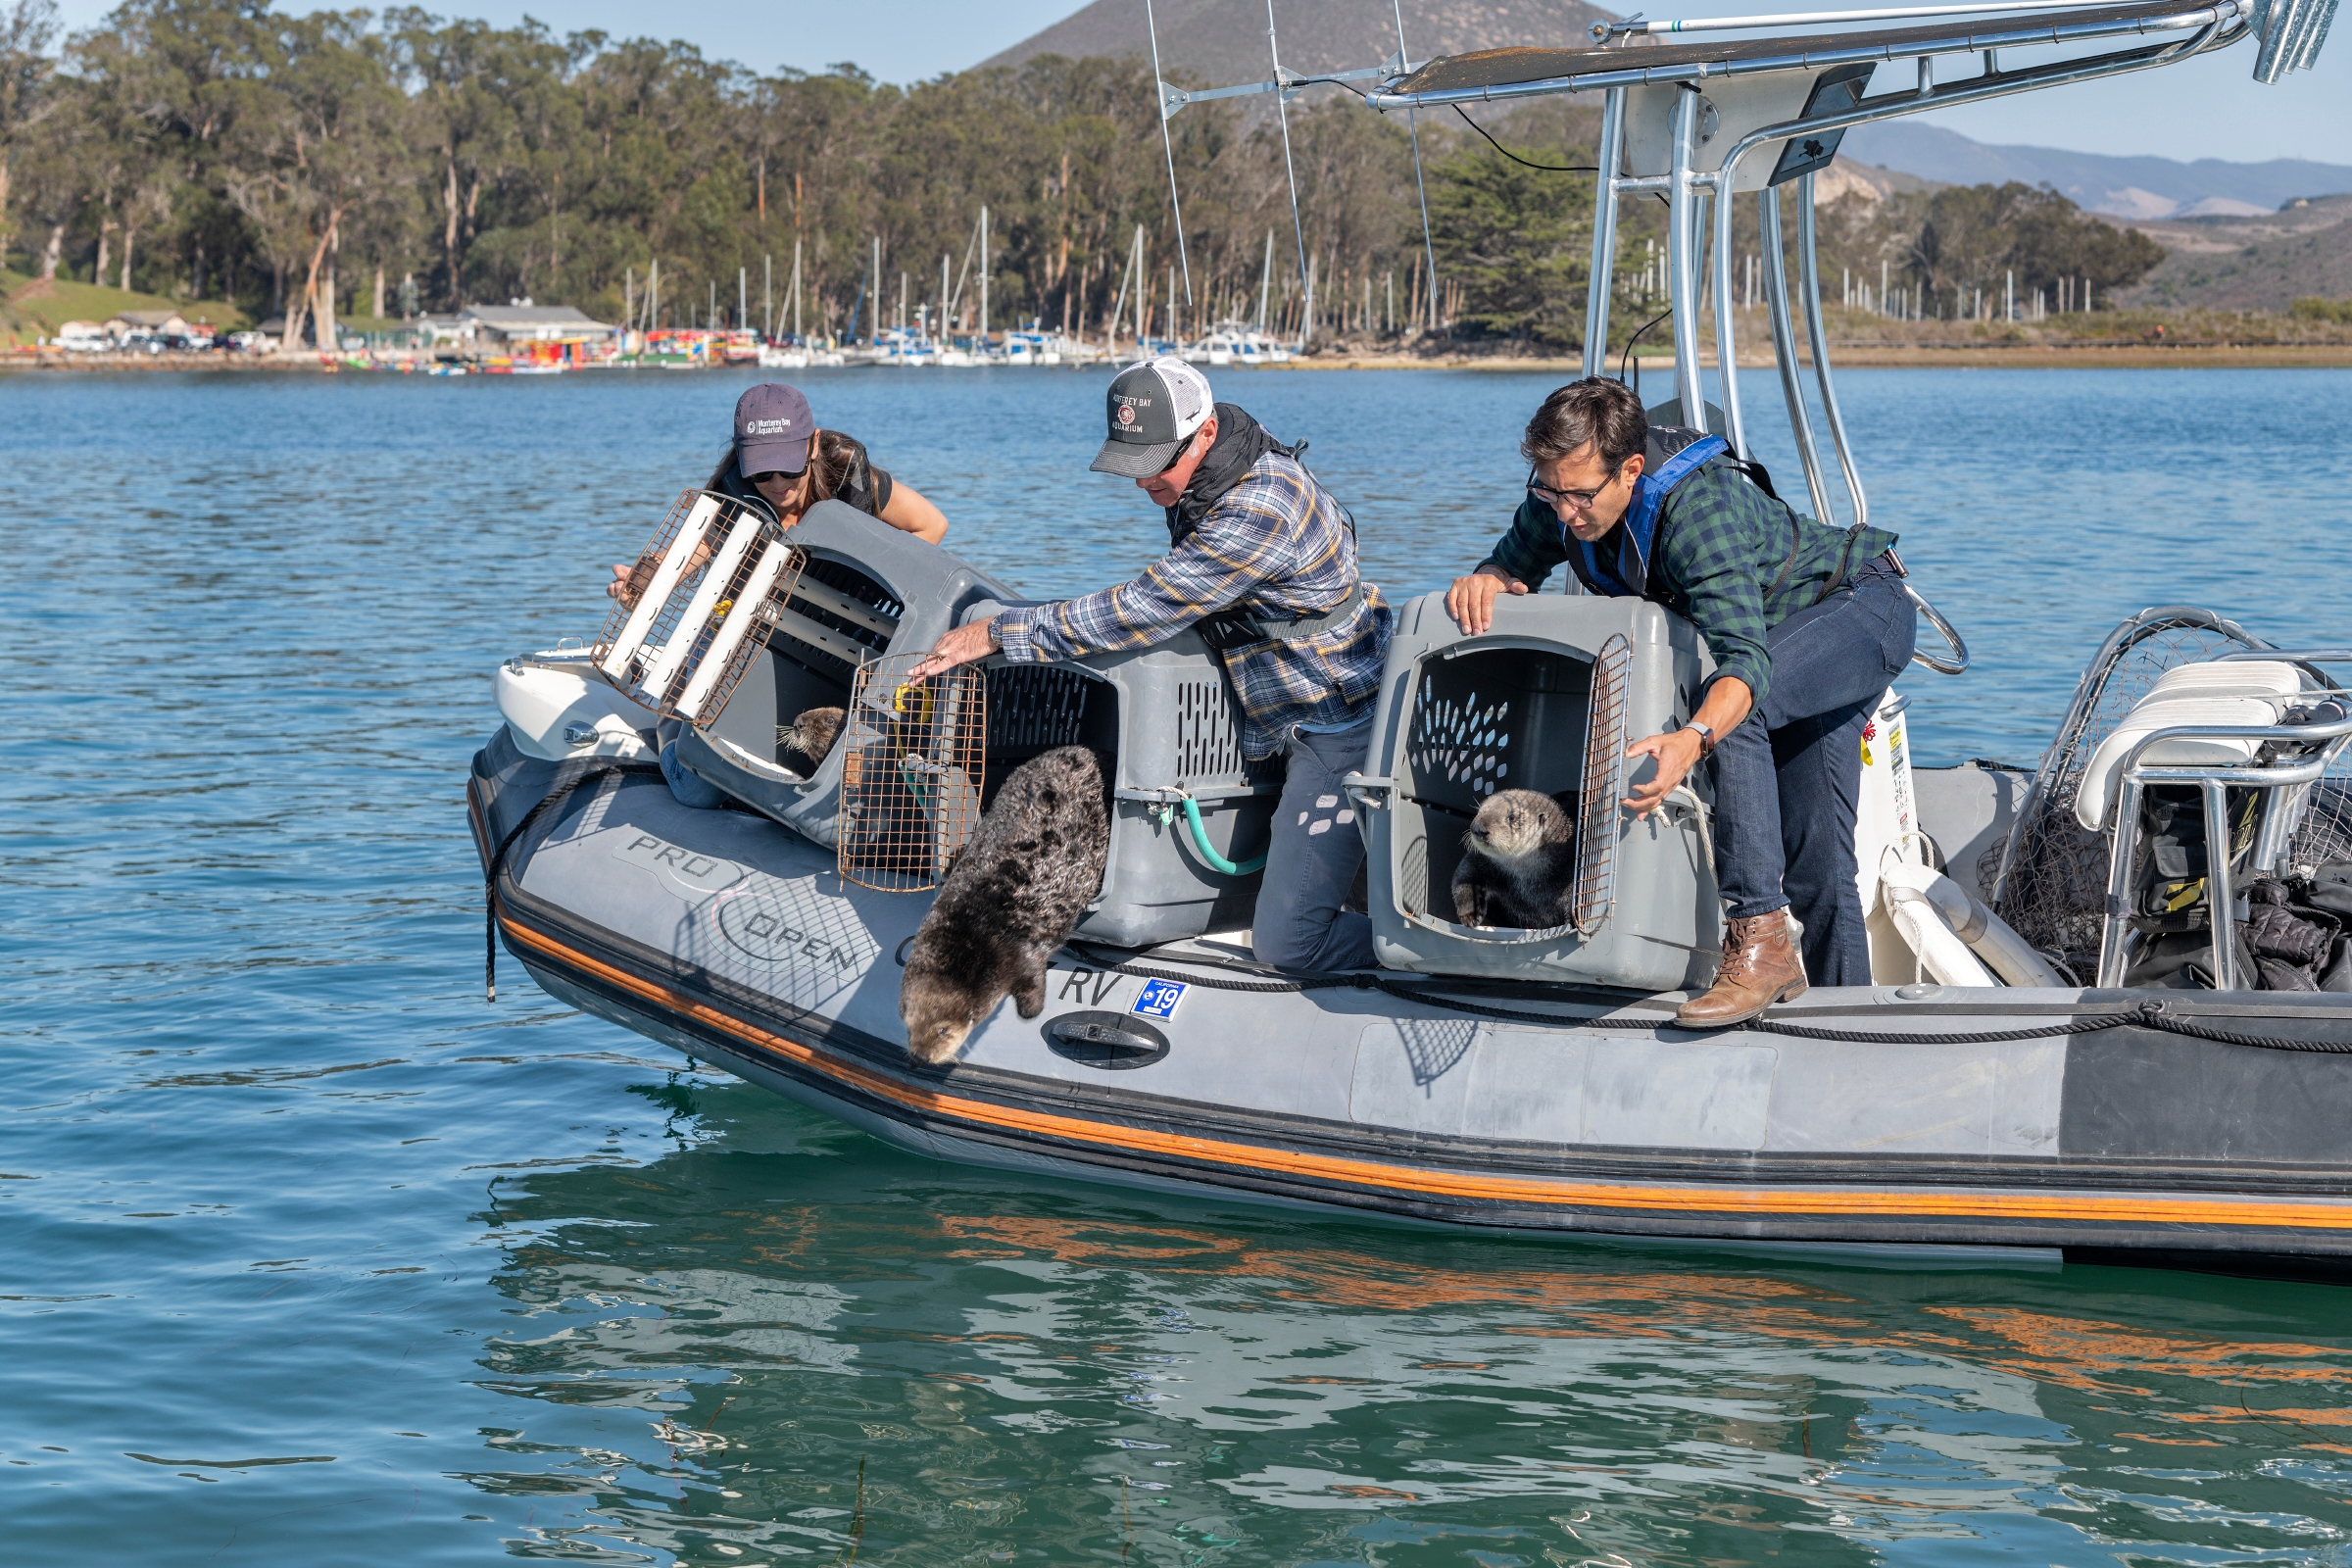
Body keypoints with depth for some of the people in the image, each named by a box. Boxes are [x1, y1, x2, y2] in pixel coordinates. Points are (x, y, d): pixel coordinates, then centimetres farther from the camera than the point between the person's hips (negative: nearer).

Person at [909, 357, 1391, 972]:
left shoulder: (1258, 516, -29)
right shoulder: (1205, 478, 3)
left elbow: (1139, 612, -28)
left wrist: (996, 632, -21)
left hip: (1338, 724, -10)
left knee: (1287, 944, -15)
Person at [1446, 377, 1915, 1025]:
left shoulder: (1700, 508, -39)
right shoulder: (1563, 492, -18)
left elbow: (1747, 660, -48)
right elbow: (1517, 563, 0)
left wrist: (1692, 740, -66)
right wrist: (1488, 579, -25)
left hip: (1864, 608, -8)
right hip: (1786, 635, 8)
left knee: (1737, 709, -36)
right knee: (1813, 858, 5)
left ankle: (1761, 940, -36)